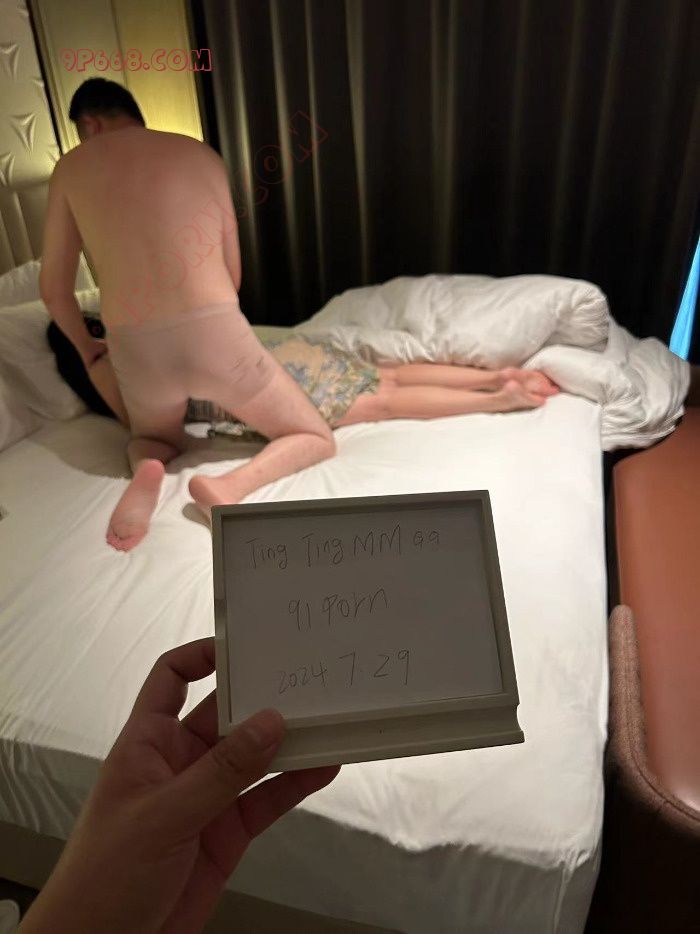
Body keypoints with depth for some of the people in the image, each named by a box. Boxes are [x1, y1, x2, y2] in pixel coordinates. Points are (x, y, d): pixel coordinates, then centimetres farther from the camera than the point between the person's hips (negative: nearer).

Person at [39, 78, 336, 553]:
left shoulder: (72, 167, 15)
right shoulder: (204, 155, 16)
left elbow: (54, 289, 19)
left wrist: (89, 352, 37)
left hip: (134, 348, 2)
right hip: (215, 331, -2)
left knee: (154, 439, 35)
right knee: (316, 439, 17)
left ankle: (144, 472, -2)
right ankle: (230, 486, -14)